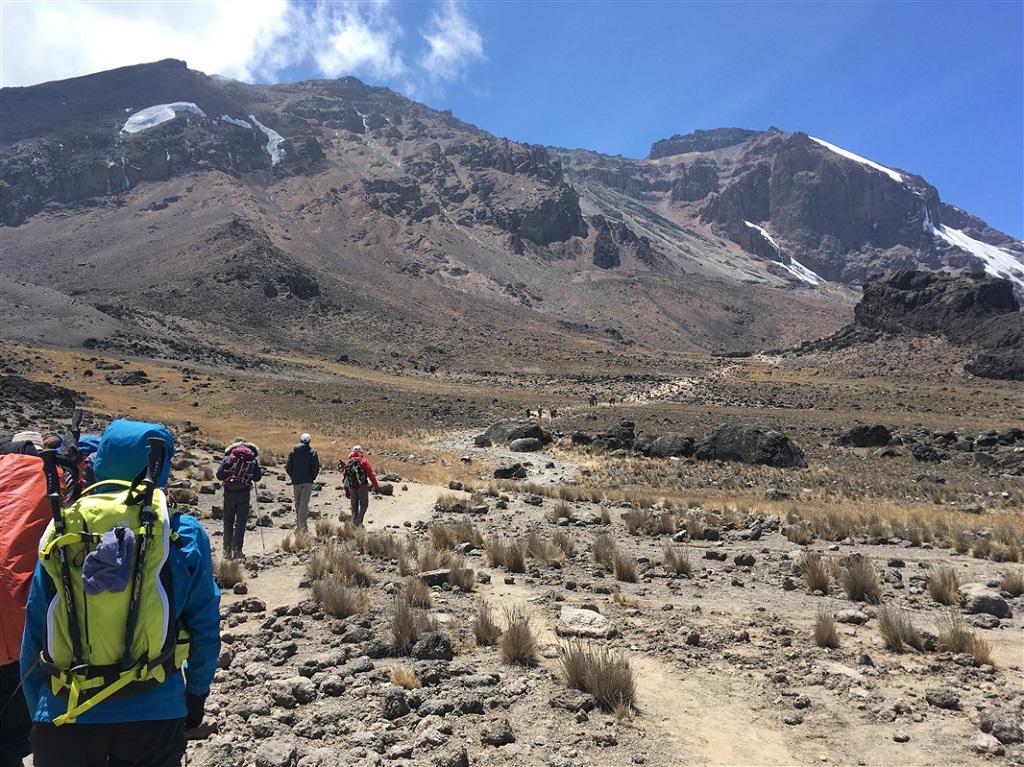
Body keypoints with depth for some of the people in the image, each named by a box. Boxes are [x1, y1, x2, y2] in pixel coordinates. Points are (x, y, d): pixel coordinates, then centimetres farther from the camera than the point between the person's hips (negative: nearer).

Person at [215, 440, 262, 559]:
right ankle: (236, 549, 1)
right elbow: (257, 478, 0)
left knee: (228, 521, 12)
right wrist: (261, 471, 20)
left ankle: (227, 549, 15)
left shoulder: (227, 458, 2)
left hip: (229, 493, 1)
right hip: (244, 494, -1)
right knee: (241, 522, 6)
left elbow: (219, 475, -3)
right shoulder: (252, 460, 2)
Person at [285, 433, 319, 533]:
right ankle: (302, 527, -15)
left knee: (297, 503, 15)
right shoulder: (312, 452, -3)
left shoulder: (293, 452, 5)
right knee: (304, 503, -5)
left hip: (296, 482, 3)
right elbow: (316, 468, -8)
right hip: (307, 481, -3)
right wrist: (312, 478, 9)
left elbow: (288, 468, 2)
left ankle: (298, 525, 20)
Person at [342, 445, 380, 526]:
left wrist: (346, 491, 20)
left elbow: (345, 477, 12)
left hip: (352, 487, 4)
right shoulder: (363, 461, -4)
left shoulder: (348, 462, 9)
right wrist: (376, 487, -6)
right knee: (364, 505, 5)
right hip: (362, 486, -4)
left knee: (354, 507, 14)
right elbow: (371, 475, -9)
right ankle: (358, 521, -10)